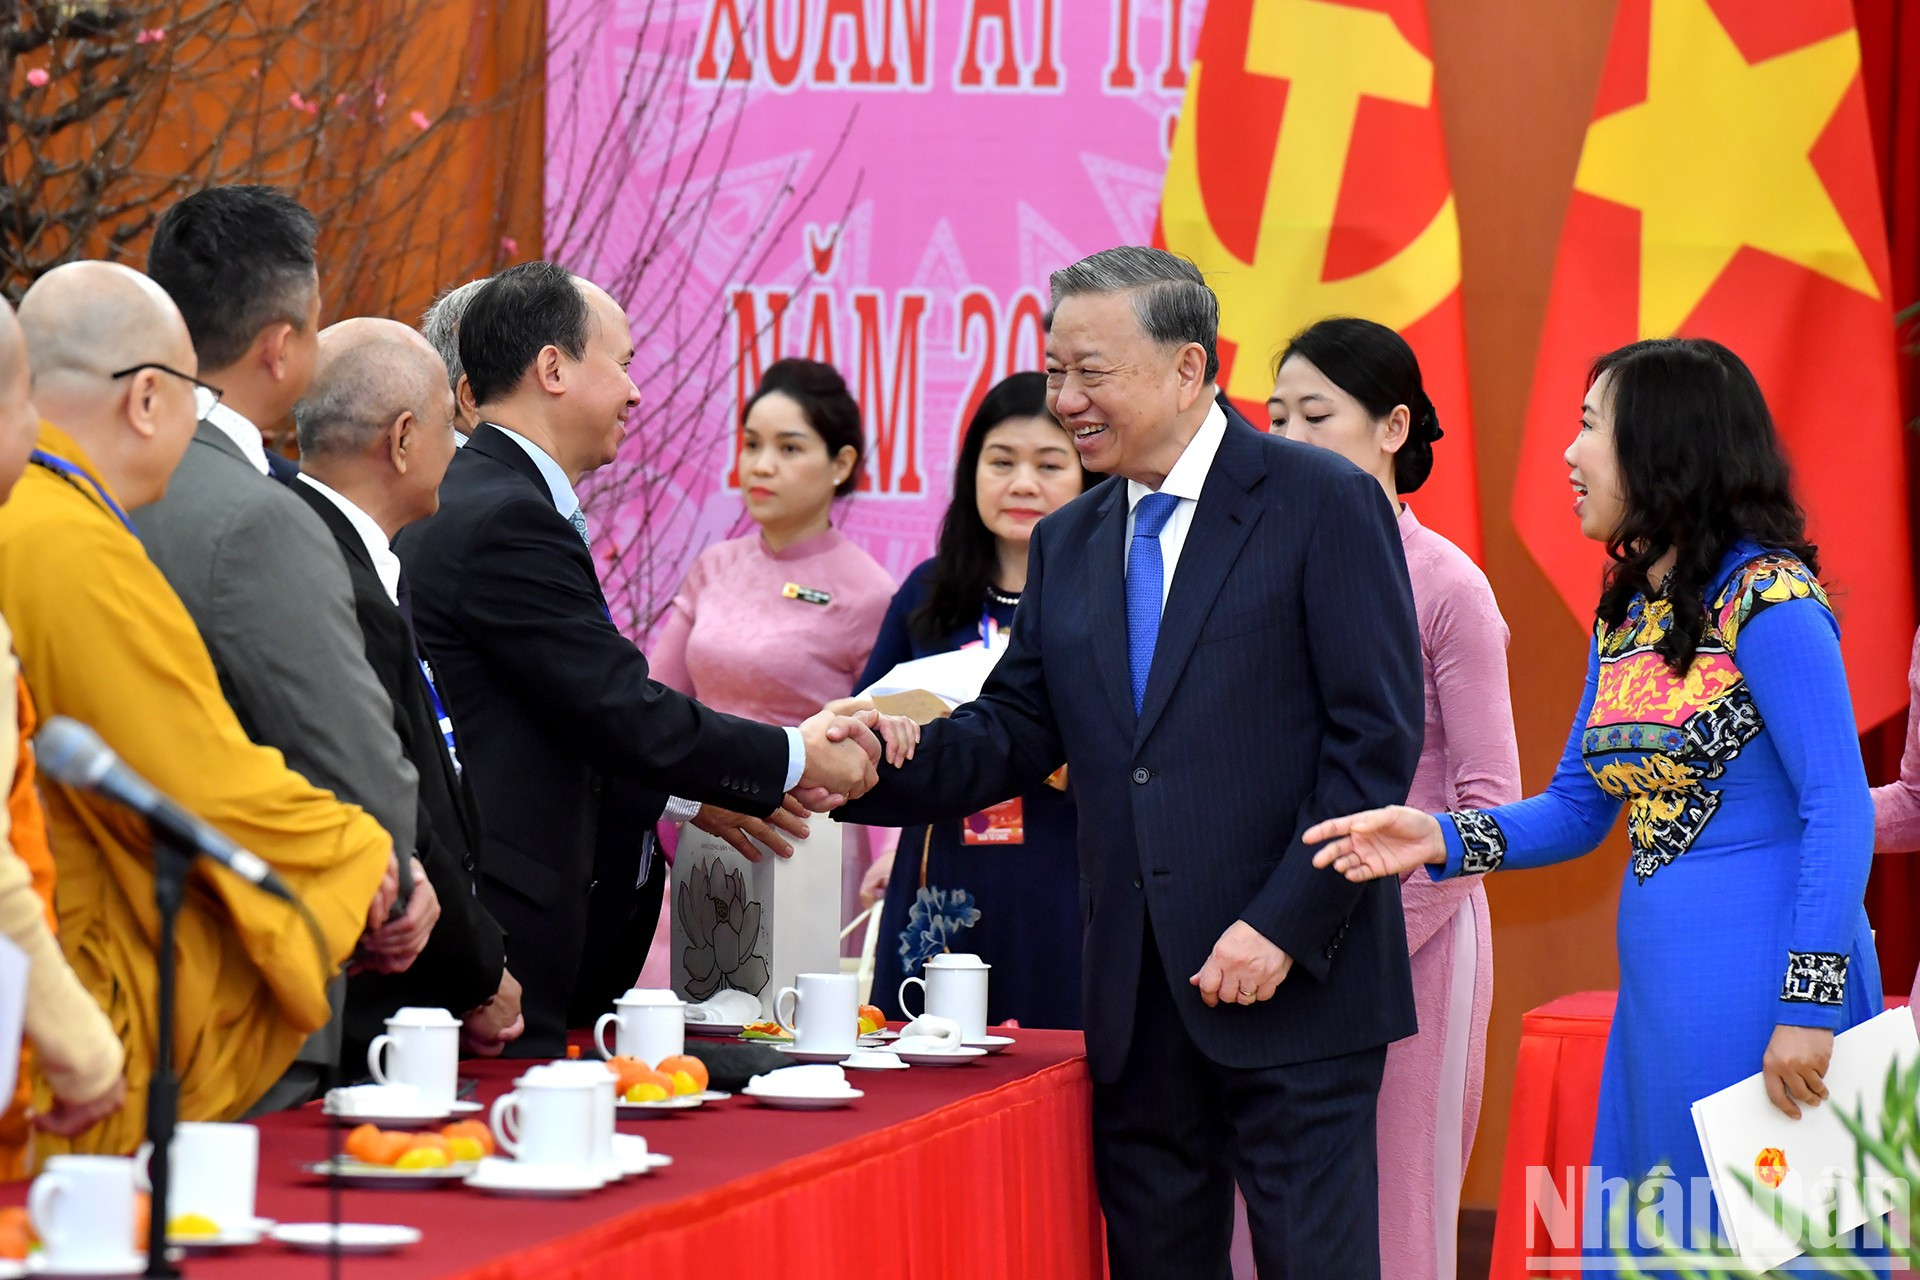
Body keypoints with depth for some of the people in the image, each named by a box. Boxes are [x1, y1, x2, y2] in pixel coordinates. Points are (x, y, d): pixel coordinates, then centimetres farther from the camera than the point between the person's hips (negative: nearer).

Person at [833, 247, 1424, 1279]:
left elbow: (1377, 737, -10)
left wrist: (1284, 925, -16)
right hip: (1137, 998, 6)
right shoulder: (1066, 545, 15)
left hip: (1293, 980, -6)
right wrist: (874, 768, -8)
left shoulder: (1325, 504, -5)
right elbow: (1016, 733, 12)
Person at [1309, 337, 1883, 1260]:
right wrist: (1442, 839, -1)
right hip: (1659, 987, 8)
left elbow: (1840, 812, -16)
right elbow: (1577, 808, 16)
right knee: (1651, 1238, 11)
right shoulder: (1625, 613, 13)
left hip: (1764, 977, -8)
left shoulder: (1764, 598, -12)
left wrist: (1808, 1009, -20)